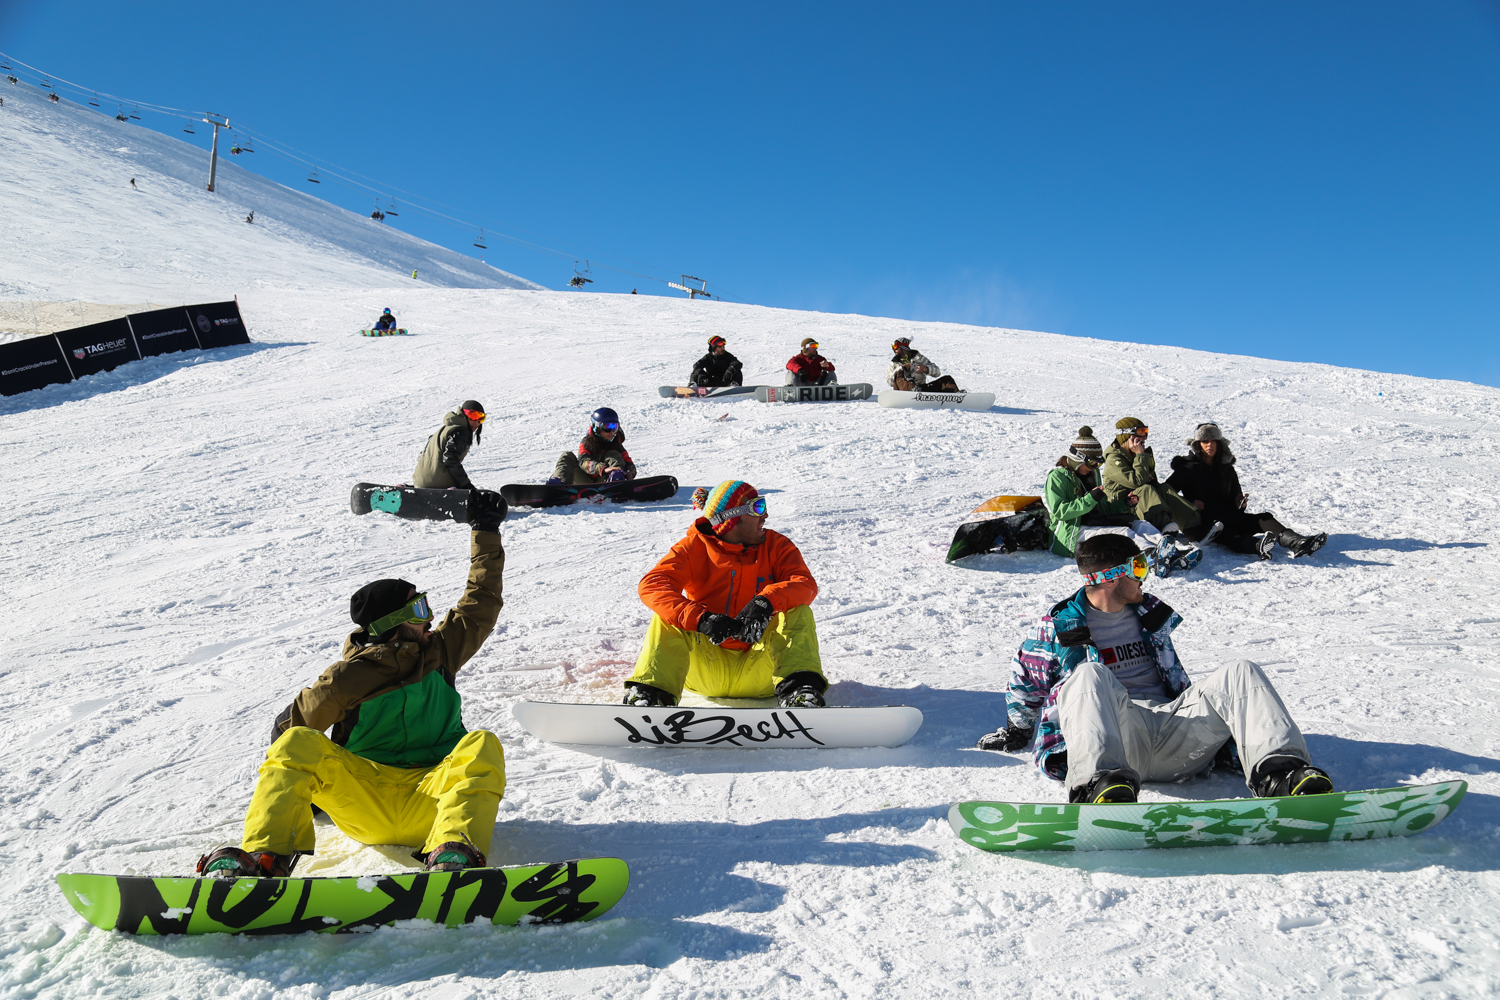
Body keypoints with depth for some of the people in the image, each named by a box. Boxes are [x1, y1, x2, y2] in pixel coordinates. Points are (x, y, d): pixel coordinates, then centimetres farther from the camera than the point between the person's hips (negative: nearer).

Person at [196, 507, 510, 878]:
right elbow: (290, 724, 9)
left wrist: (487, 530, 24)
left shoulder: (440, 651, 12)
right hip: (362, 802, -1)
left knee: (481, 747, -29)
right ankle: (263, 857, -41)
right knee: (298, 743, -24)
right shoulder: (347, 679, 0)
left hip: (430, 801, 2)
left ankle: (451, 857, -52)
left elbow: (480, 605, 20)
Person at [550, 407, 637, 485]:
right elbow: (584, 462, -20)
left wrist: (630, 472, -29)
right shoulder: (587, 442, -1)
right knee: (567, 456, -15)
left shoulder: (616, 444, 7)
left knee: (613, 454, -15)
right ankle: (560, 481, -45)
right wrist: (603, 469, -40)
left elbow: (628, 461, -2)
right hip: (585, 483, 0)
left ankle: (616, 478, -48)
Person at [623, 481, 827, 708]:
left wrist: (766, 602, -36)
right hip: (708, 671, 0)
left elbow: (805, 584, -14)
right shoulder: (694, 547, -1)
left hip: (758, 669, 1)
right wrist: (701, 619, -35)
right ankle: (650, 693, -37)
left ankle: (799, 692, -41)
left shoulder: (776, 545, 4)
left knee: (798, 612, -21)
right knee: (667, 616, -22)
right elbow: (652, 586, -18)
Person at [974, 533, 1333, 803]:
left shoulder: (1150, 614, 26)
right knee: (1091, 676, -38)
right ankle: (1102, 783, -64)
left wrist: (1218, 729, 35)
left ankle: (1280, 772, -40)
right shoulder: (1056, 626, 9)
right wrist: (1016, 732, 31)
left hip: (1174, 741, 5)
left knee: (1241, 674, -16)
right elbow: (1027, 684, 22)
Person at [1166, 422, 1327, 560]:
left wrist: (1239, 503, 1)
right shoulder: (1189, 467, 3)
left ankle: (1297, 543, -44)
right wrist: (1188, 505, -16)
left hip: (1229, 517, 6)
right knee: (1227, 533, -39)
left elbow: (1235, 496, 25)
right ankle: (1257, 547, -70)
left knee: (1264, 517, -19)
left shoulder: (1226, 468, 18)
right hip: (1202, 521, -6)